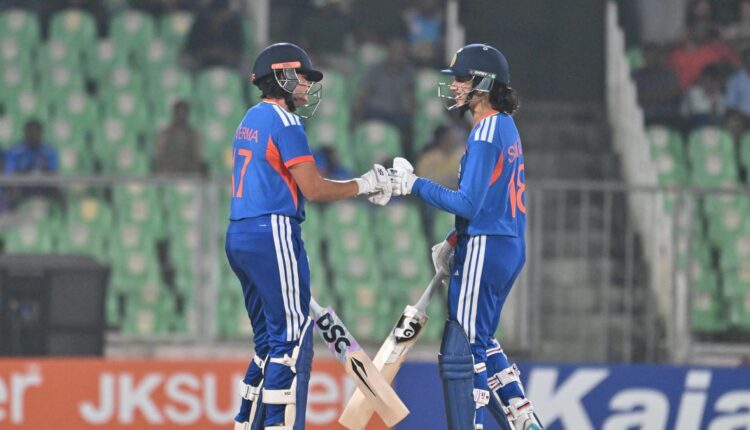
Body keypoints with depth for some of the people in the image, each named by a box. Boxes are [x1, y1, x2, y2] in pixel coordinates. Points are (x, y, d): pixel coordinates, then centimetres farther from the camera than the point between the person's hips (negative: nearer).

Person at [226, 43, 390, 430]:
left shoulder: (250, 121, 19)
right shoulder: (284, 122, -9)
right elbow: (313, 189, -12)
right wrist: (364, 185, 1)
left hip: (239, 237, 9)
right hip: (273, 235, -9)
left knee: (269, 340, 15)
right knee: (292, 342, -9)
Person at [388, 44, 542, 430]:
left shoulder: (487, 131, -15)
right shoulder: (507, 128, 14)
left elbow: (469, 203, -21)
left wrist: (415, 184, -15)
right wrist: (453, 242, 18)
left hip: (485, 252, -10)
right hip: (509, 249, 10)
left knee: (461, 351, -7)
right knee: (480, 342, 22)